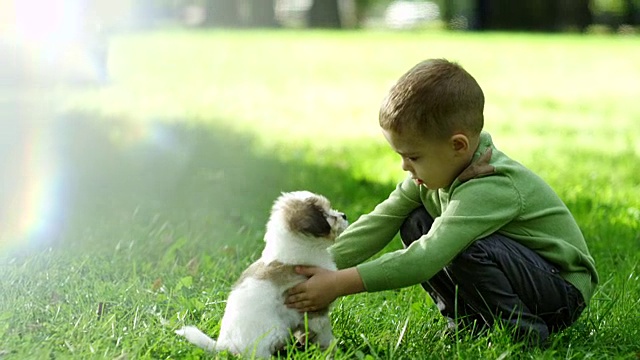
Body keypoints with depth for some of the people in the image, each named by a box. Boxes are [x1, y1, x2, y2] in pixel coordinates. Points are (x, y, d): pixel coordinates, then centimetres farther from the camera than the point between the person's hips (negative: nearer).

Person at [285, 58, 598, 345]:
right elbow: (379, 223, -4)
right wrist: (318, 267, -13)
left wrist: (339, 284, -39)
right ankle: (470, 324, 1)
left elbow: (426, 257, -39)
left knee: (466, 249, -33)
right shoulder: (436, 171, -5)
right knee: (415, 225, -3)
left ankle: (523, 333, -13)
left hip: (565, 289, -8)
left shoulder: (491, 188, -31)